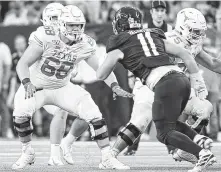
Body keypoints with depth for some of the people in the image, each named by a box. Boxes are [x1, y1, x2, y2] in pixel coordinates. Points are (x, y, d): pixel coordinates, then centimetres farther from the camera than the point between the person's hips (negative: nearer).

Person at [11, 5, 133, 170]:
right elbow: (23, 64, -24)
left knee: (94, 115, -12)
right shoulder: (46, 38, -26)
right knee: (21, 113, -31)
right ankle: (27, 154, -6)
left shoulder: (85, 45, -14)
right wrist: (27, 83, -43)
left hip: (62, 88, 3)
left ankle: (107, 157, 2)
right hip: (35, 87, -3)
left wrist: (115, 87, -23)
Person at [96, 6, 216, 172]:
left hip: (165, 84, -6)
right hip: (182, 79, 6)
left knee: (165, 133, 1)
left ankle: (203, 154, -18)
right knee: (172, 123, 24)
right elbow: (185, 54, 20)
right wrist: (197, 80, 22)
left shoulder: (119, 46, 11)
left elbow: (100, 76, 14)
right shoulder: (155, 36, 26)